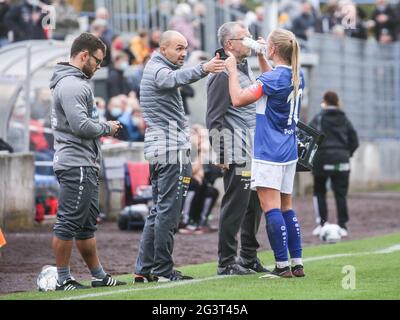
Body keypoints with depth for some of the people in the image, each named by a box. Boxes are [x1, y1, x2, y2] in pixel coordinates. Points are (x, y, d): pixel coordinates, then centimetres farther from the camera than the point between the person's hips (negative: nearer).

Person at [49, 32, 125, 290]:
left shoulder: (77, 82, 19)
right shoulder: (71, 85, -15)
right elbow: (81, 125, -23)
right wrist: (107, 128, -8)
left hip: (85, 165, 11)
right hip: (76, 165, -11)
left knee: (87, 223, 14)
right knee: (69, 223, -7)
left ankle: (99, 276, 21)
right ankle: (63, 279, -4)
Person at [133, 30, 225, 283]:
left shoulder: (155, 69, 22)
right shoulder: (159, 70, -11)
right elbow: (177, 78, -35)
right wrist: (203, 69, -51)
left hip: (158, 150, 11)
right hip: (171, 149, -11)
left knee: (159, 211, 12)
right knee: (169, 212, -9)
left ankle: (144, 269, 11)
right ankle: (163, 270, -8)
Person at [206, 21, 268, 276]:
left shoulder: (246, 68, 16)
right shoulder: (223, 73, -13)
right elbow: (214, 119, -14)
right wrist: (220, 155, -16)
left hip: (255, 152, 9)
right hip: (237, 153, -9)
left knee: (255, 205, 13)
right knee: (236, 205, -6)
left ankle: (249, 258, 22)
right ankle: (227, 262, -1)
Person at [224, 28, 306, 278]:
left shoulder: (273, 78, -16)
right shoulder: (297, 76, 8)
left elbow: (238, 99, -18)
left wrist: (233, 70, -8)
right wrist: (260, 57, 26)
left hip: (269, 152, -8)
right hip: (289, 152, 8)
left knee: (271, 208, -8)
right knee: (287, 208, 13)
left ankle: (283, 265, -11)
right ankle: (297, 264, 13)